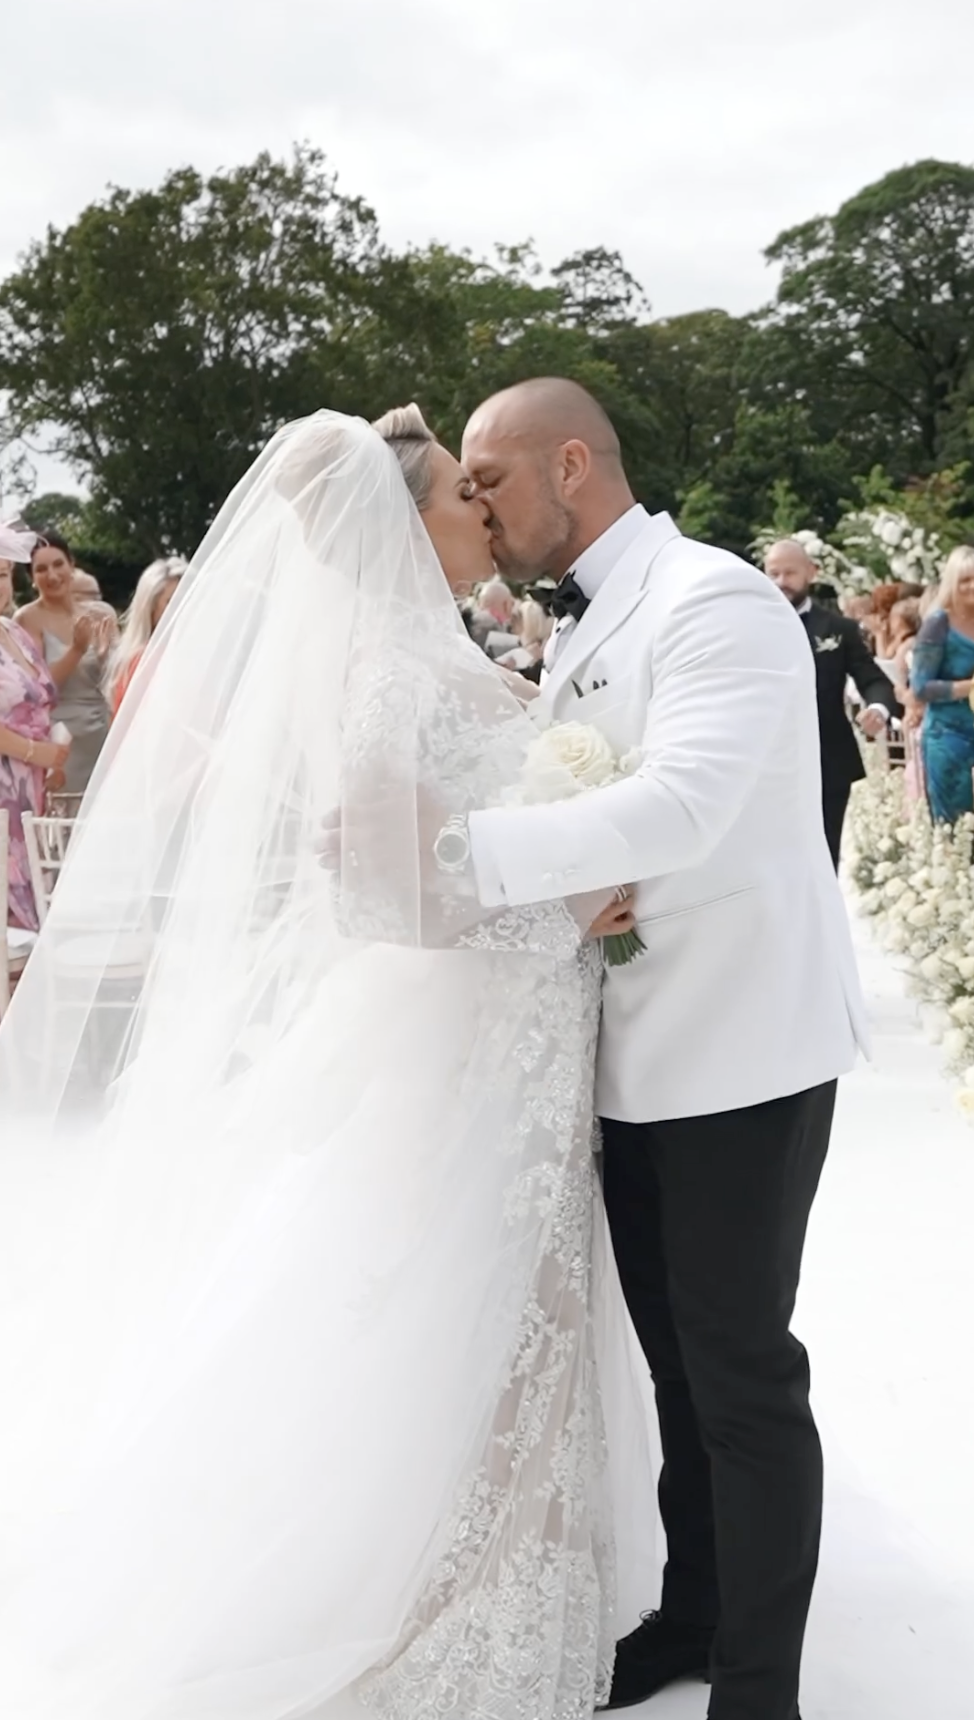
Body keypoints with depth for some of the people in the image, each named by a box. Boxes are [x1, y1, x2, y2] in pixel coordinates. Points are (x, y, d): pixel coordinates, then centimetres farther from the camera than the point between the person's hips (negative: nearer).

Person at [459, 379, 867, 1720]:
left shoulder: (715, 600, -15)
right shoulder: (583, 636, 13)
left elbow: (678, 809, -29)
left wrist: (452, 844, -33)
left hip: (743, 1049, -8)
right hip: (642, 1051, 8)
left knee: (742, 1369, 0)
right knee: (677, 1357, 17)